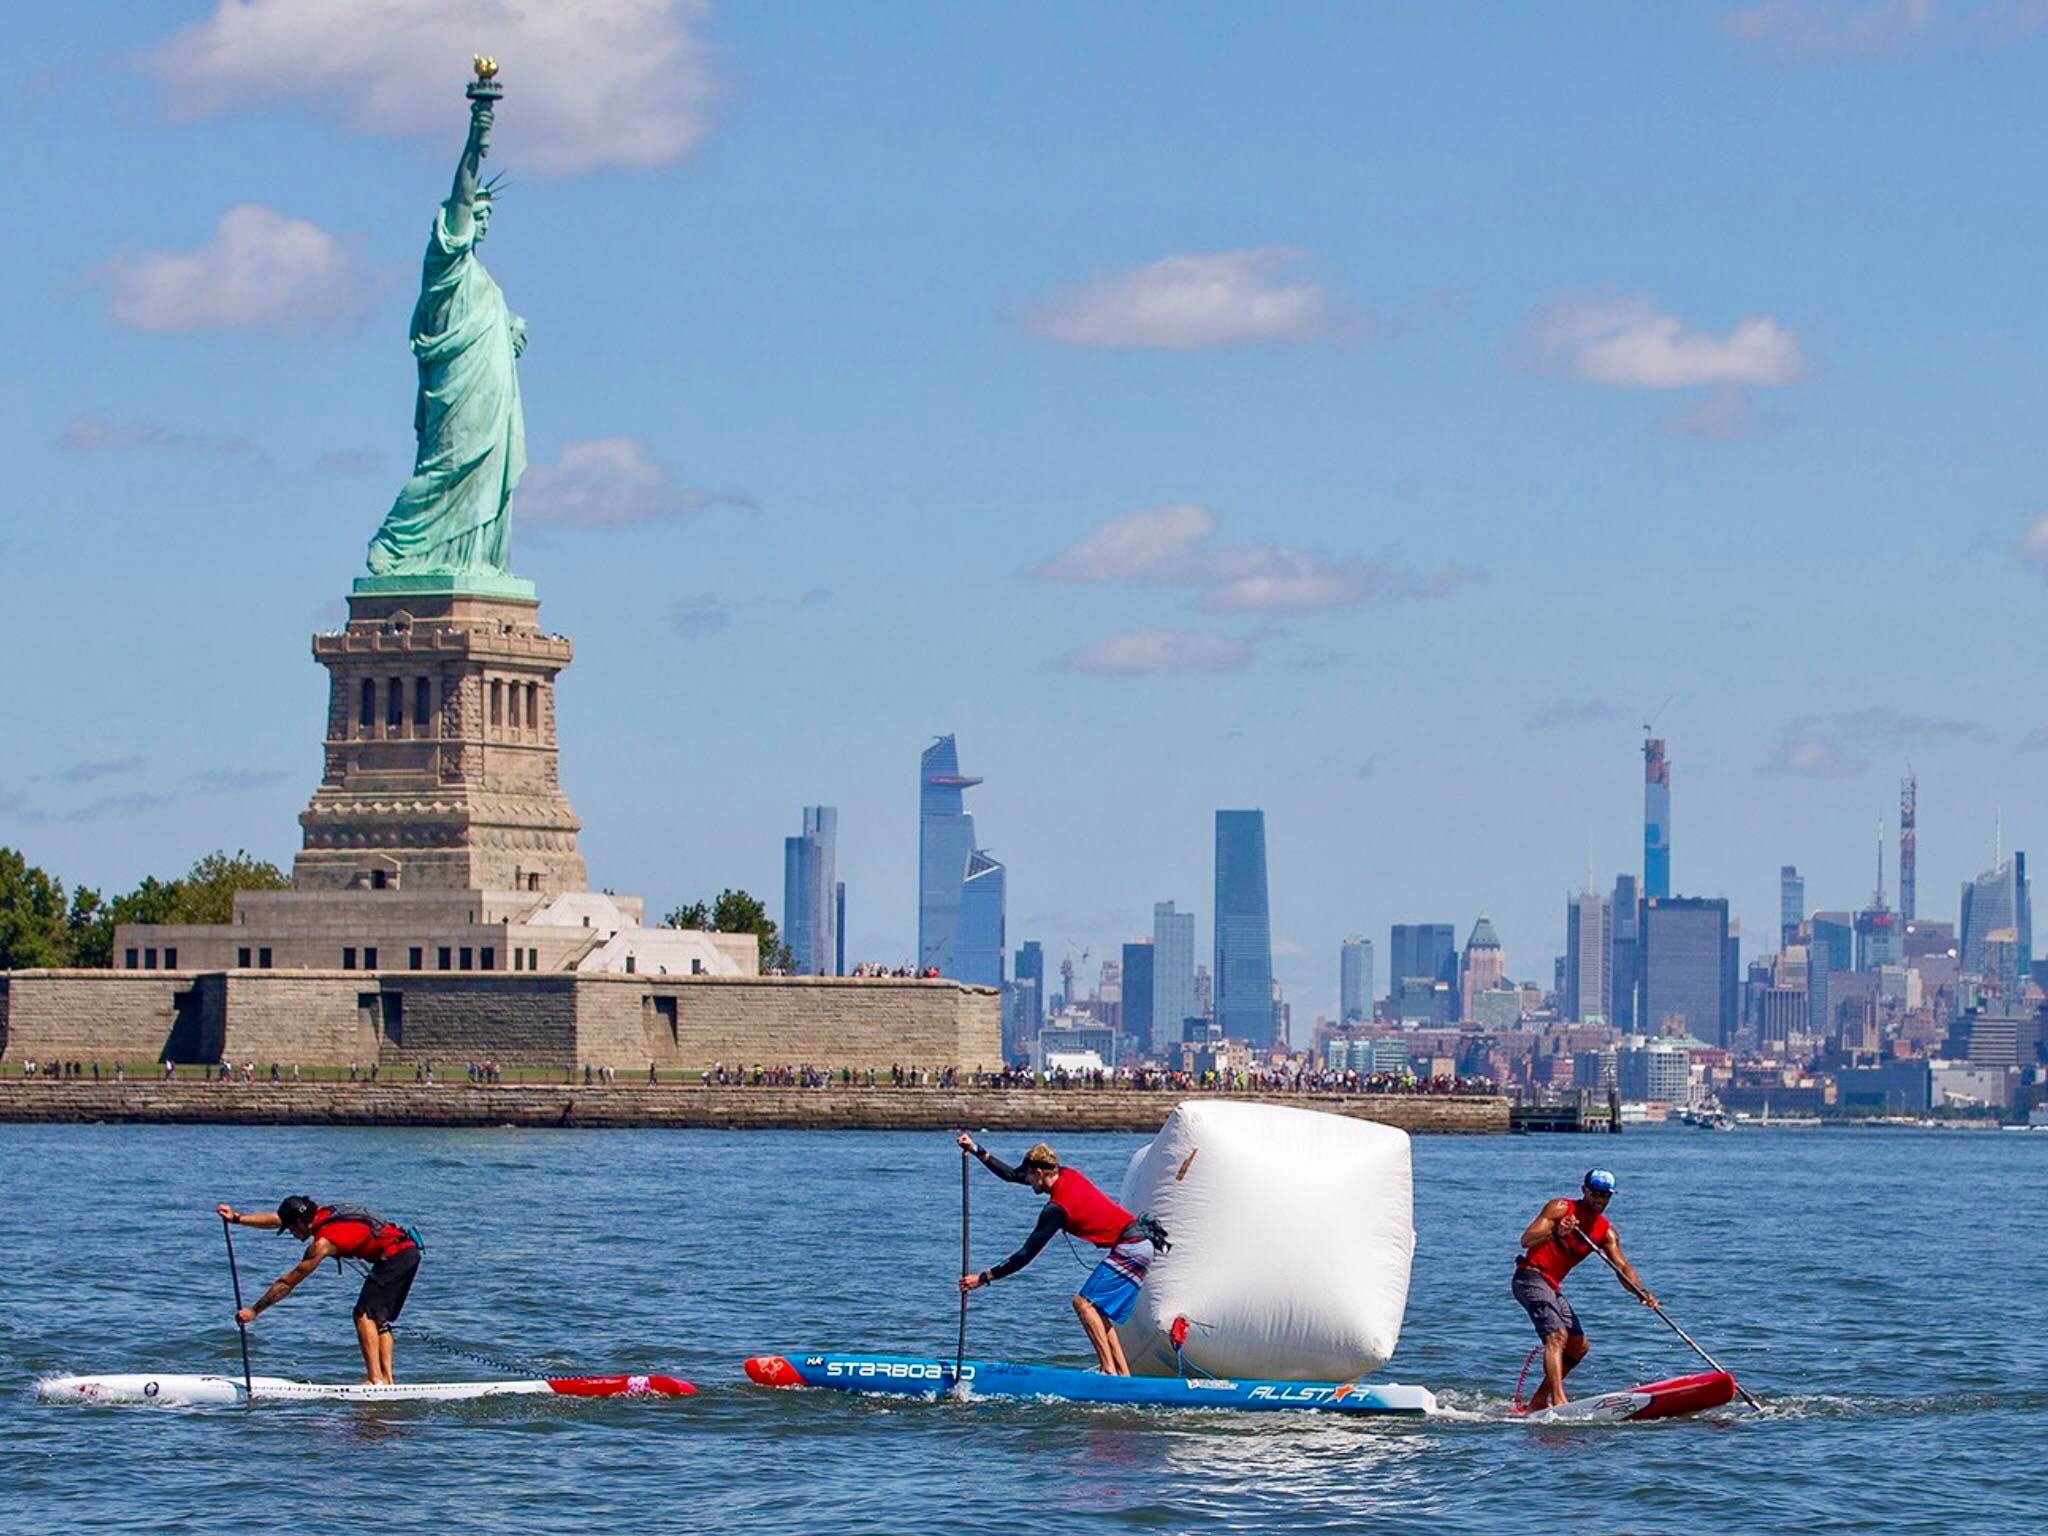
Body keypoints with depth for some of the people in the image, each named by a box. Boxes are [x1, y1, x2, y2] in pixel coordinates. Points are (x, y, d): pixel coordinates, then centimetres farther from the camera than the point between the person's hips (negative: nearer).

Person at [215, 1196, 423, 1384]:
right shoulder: (322, 1213, 8)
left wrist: (254, 1310, -8)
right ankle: (386, 1379, 9)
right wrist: (237, 1218, 18)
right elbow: (275, 1220, 18)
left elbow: (287, 1282, -13)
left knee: (364, 1314, -11)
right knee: (378, 1318, 14)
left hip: (393, 1257, -10)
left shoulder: (323, 1242, -17)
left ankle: (375, 1380, -19)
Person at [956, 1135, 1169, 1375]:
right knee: (1097, 1311, 11)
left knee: (1084, 1303, -15)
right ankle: (1124, 1376, 6)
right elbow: (1012, 1175, 20)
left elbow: (1025, 1255, -14)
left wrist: (984, 1278, -10)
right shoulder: (1069, 1175, 9)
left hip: (1132, 1248, -10)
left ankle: (1109, 1369, -22)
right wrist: (976, 1151, 18)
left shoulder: (1057, 1208, -16)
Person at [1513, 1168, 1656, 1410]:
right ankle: (1558, 1399, -36)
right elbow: (1526, 1240, -17)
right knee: (1556, 1336, -24)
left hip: (1552, 1286, 8)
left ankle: (1538, 1401, 16)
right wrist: (1555, 1233, -36)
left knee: (1578, 1346, 8)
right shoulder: (1561, 1208, -7)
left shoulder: (1605, 1231, 10)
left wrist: (1640, 1291, -20)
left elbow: (1622, 1267, -2)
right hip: (1531, 1277, -8)